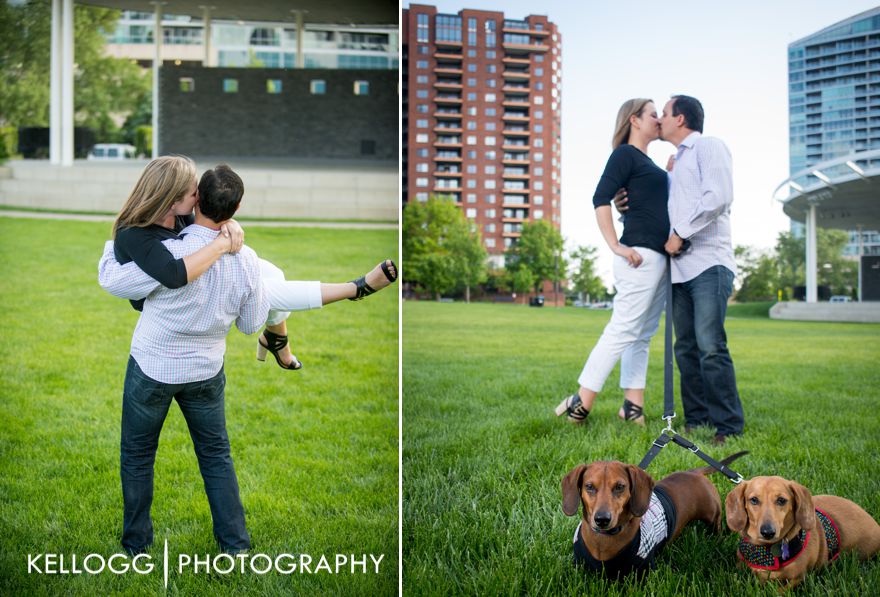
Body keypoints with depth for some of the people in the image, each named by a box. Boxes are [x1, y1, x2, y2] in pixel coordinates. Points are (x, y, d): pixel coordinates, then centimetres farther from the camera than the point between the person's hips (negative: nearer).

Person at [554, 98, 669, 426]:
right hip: (640, 255, -9)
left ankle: (633, 408, 10)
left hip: (660, 258, 10)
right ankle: (579, 406, -7)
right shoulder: (625, 154, -4)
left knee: (642, 335, 8)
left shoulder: (648, 162, 23)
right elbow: (600, 199, -14)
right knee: (623, 330, -10)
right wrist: (615, 246, -19)